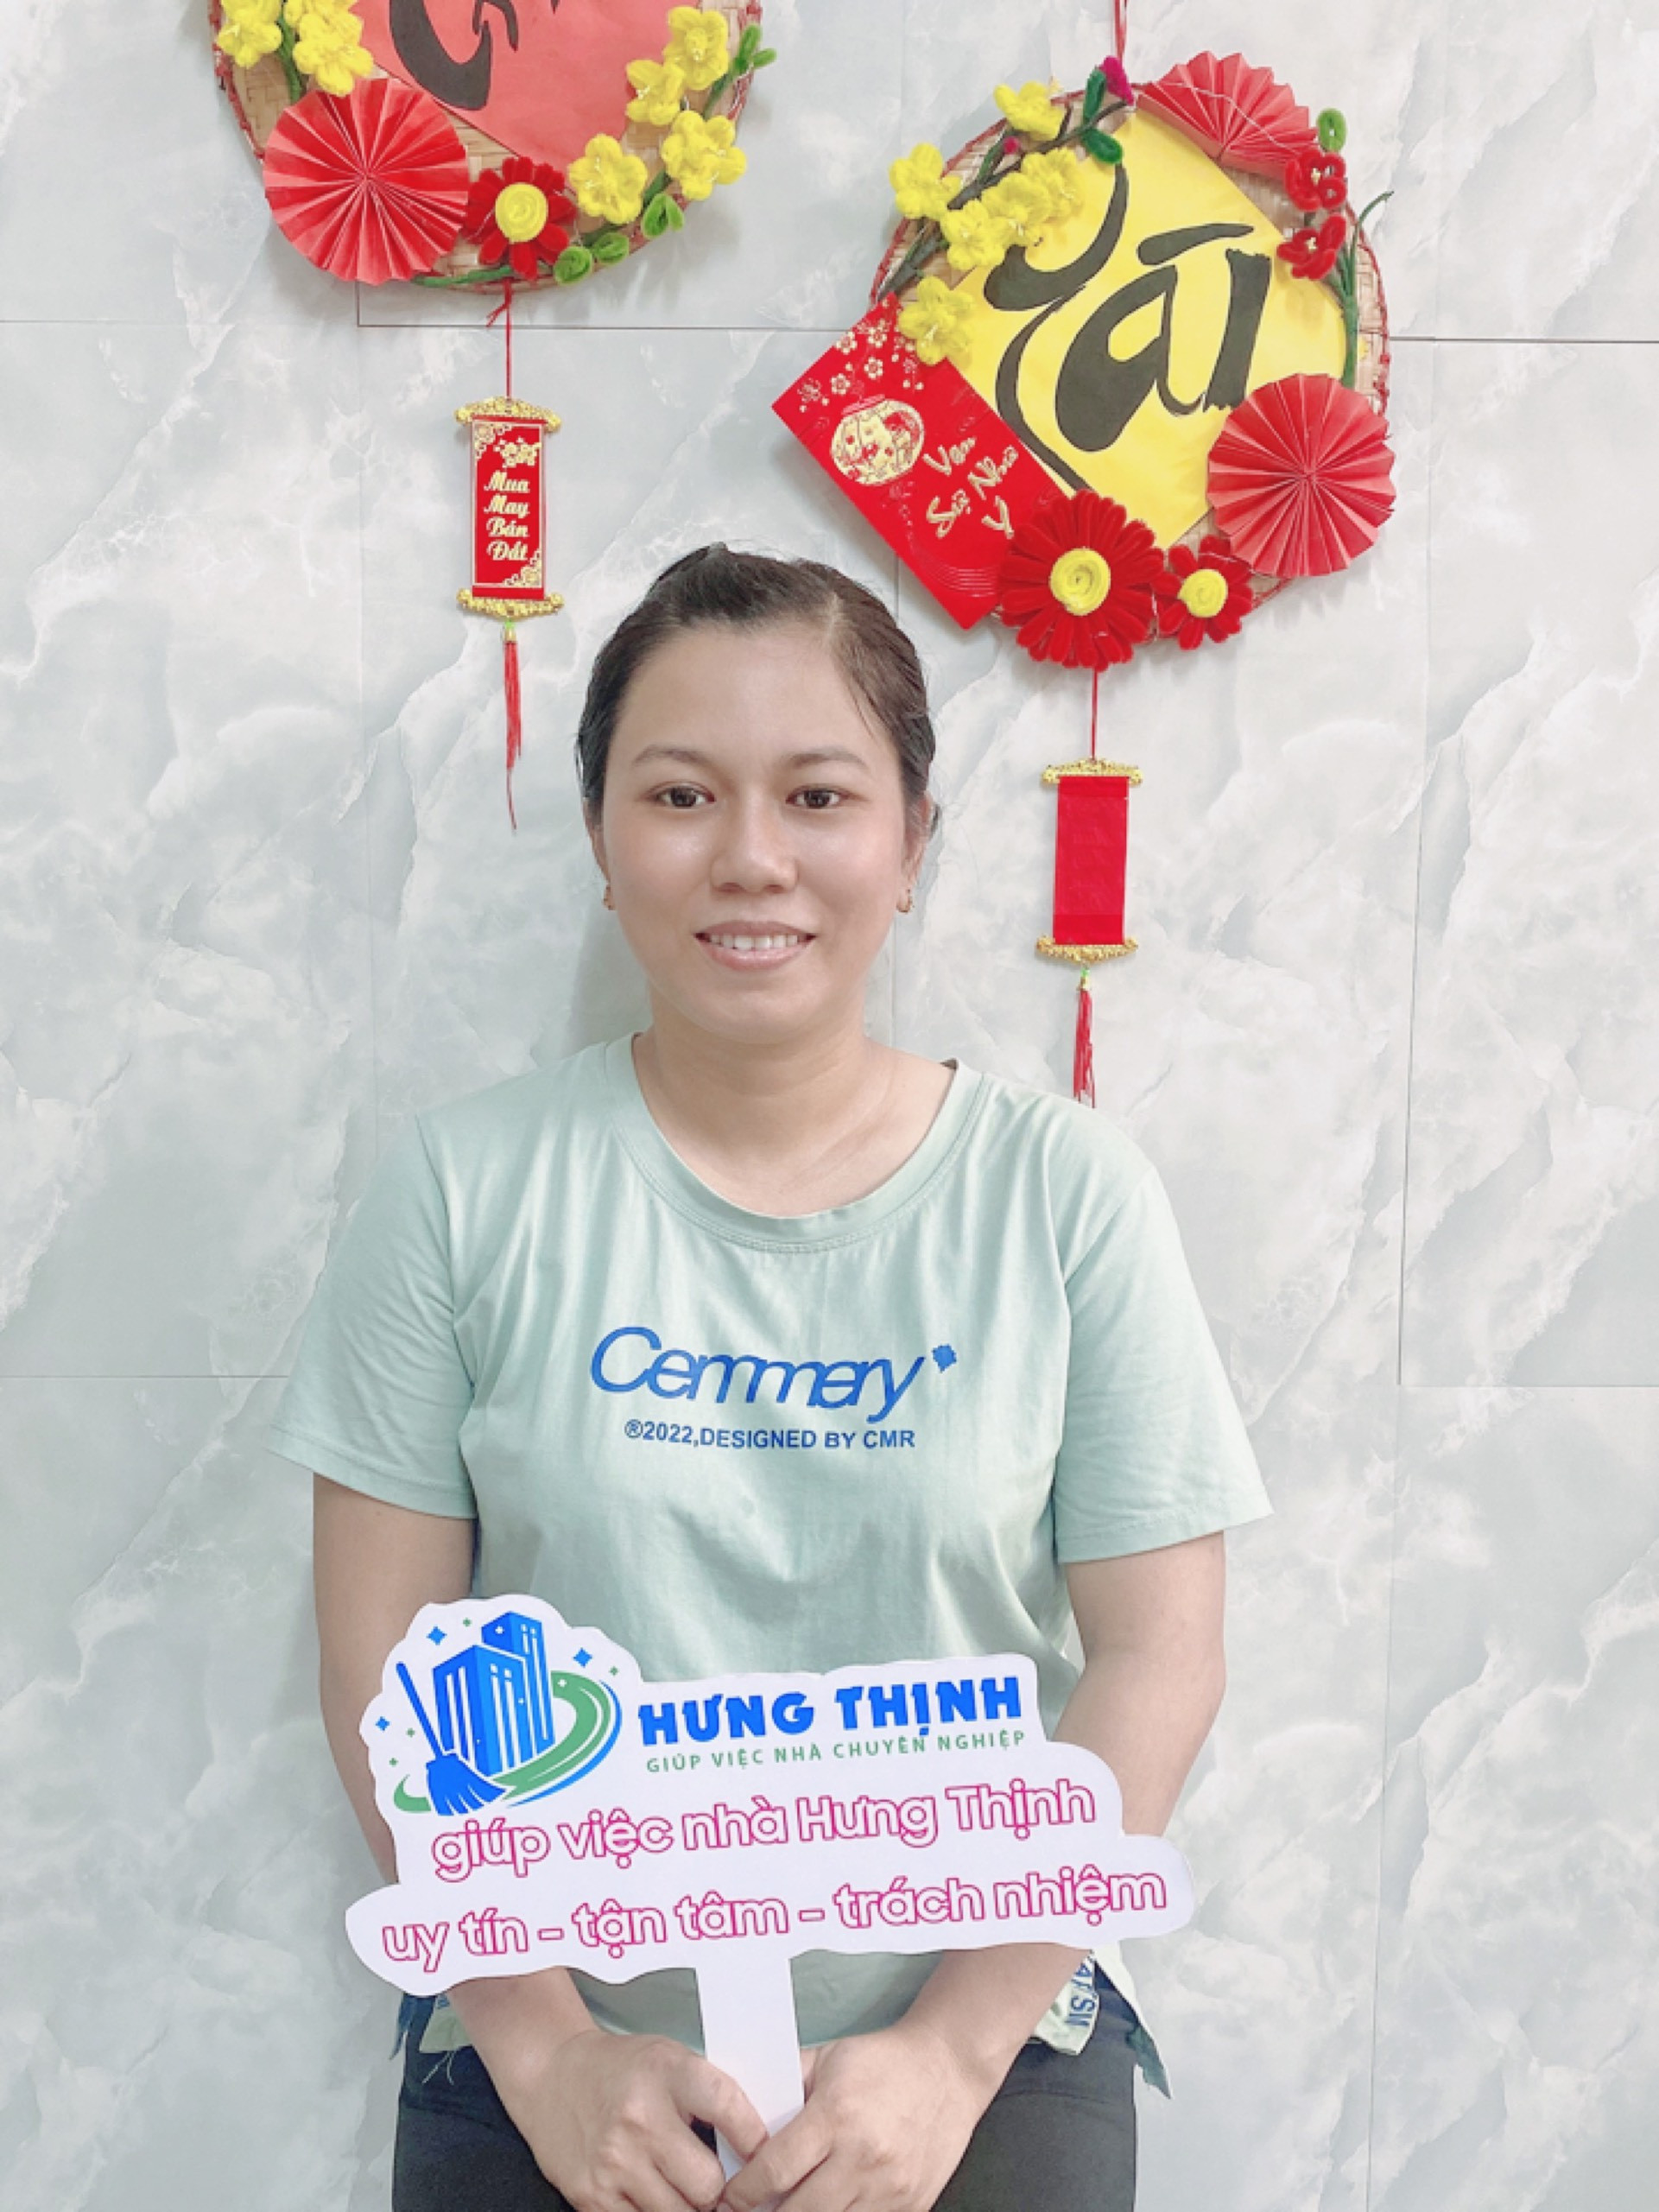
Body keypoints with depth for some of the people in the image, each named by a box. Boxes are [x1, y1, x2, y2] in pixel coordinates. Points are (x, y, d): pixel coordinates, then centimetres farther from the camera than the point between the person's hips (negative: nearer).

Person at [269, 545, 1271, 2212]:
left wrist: (953, 2048, -11)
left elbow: (1154, 1660, -6)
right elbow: (387, 1659, -4)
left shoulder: (1067, 1194, -6)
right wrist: (543, 2043, -10)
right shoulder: (463, 1187, -6)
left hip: (987, 2046, 0)